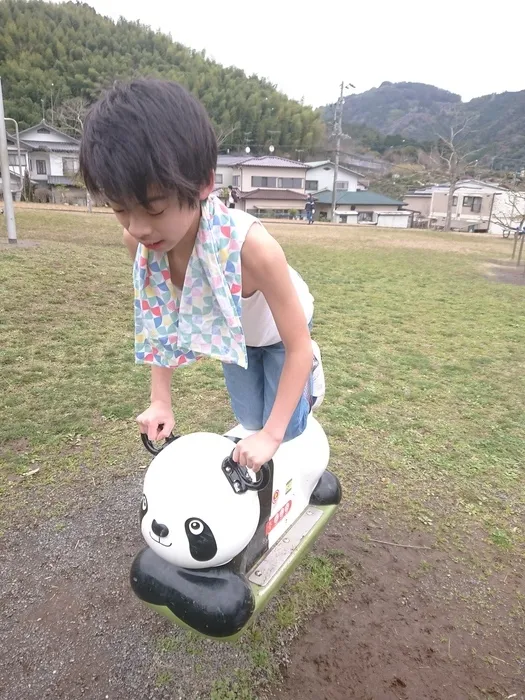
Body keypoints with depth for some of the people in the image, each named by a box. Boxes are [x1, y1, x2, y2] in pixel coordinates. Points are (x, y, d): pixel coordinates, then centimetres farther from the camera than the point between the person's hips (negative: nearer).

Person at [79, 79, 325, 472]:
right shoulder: (139, 241, -28)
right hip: (233, 335, 4)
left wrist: (271, 435, -30)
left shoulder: (251, 246, -44)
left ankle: (306, 373, 26)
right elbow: (159, 320, -9)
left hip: (279, 333, -4)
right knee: (249, 425, 15)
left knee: (286, 436, 1)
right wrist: (161, 399, -11)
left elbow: (298, 345, -32)